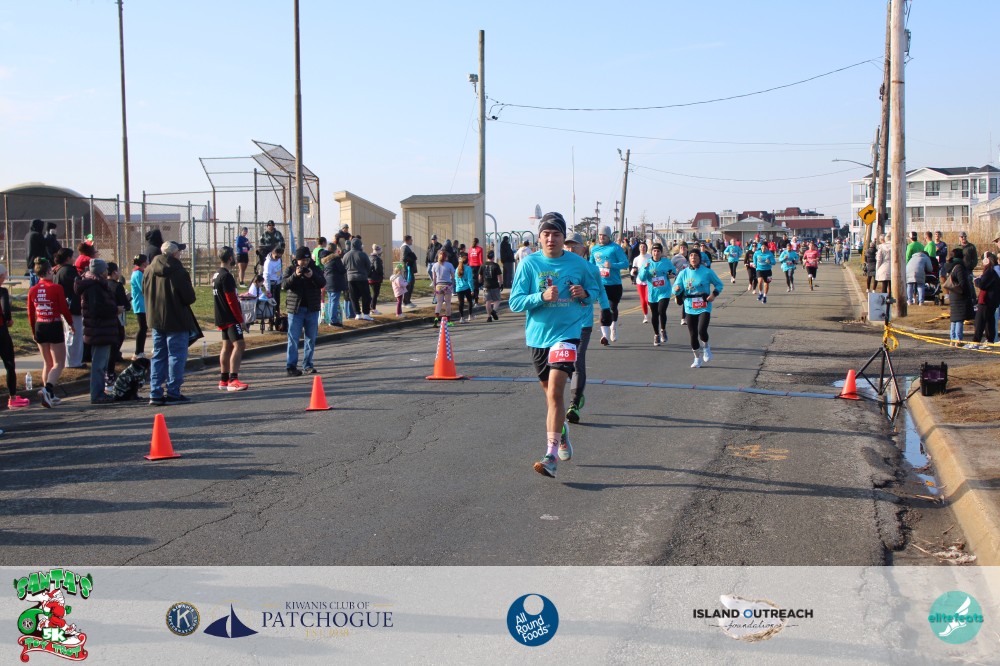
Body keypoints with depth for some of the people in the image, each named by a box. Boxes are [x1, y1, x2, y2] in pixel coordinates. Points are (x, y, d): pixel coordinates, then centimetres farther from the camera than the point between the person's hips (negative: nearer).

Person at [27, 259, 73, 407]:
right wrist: (71, 324, 10)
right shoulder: (56, 288, -12)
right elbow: (64, 309, -7)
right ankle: (47, 389, -22)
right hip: (54, 327, -5)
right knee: (58, 363, 1)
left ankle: (50, 396, 18)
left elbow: (30, 314, 7)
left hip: (39, 328, 5)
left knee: (47, 363, 17)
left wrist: (34, 332, 19)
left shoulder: (32, 291, 2)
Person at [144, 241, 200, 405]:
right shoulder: (178, 272, -16)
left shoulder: (149, 271, 4)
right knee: (176, 356, 1)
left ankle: (155, 393, 11)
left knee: (158, 356, 13)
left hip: (156, 320, 6)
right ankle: (173, 393, 1)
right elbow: (190, 298, -15)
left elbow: (145, 293, 12)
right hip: (176, 321, -6)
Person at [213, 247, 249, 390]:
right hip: (231, 318, -10)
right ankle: (233, 380, -20)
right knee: (238, 345, -13)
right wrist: (240, 319, -14)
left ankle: (224, 380, 16)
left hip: (222, 318, 10)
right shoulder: (226, 276, -16)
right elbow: (231, 300, -18)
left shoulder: (216, 275, 15)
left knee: (227, 346, 13)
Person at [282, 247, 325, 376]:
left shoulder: (315, 269, 4)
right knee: (293, 339, -3)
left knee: (311, 338, 8)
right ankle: (291, 366, -2)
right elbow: (284, 285, -10)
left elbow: (322, 283, -8)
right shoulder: (290, 269, 1)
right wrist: (295, 275, -26)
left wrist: (313, 276, -27)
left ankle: (308, 364, 17)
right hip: (295, 309, -2)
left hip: (312, 309, 2)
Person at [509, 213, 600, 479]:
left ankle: (551, 456, -16)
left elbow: (596, 288, 15)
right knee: (550, 393, 15)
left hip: (567, 332, -2)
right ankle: (562, 432, 43)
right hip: (538, 335, 2)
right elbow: (515, 302, -6)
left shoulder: (577, 263, 0)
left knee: (555, 392, -16)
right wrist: (542, 296, -21)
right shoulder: (529, 263, -2)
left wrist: (585, 294, -8)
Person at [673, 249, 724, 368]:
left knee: (702, 330, -21)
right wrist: (676, 289, -22)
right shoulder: (684, 273, 3)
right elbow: (676, 288, 1)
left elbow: (719, 284, 7)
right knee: (693, 334, 6)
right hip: (690, 308, 3)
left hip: (704, 307, -3)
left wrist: (714, 294, -11)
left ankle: (706, 348, 11)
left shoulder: (707, 272, -3)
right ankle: (697, 358, 26)